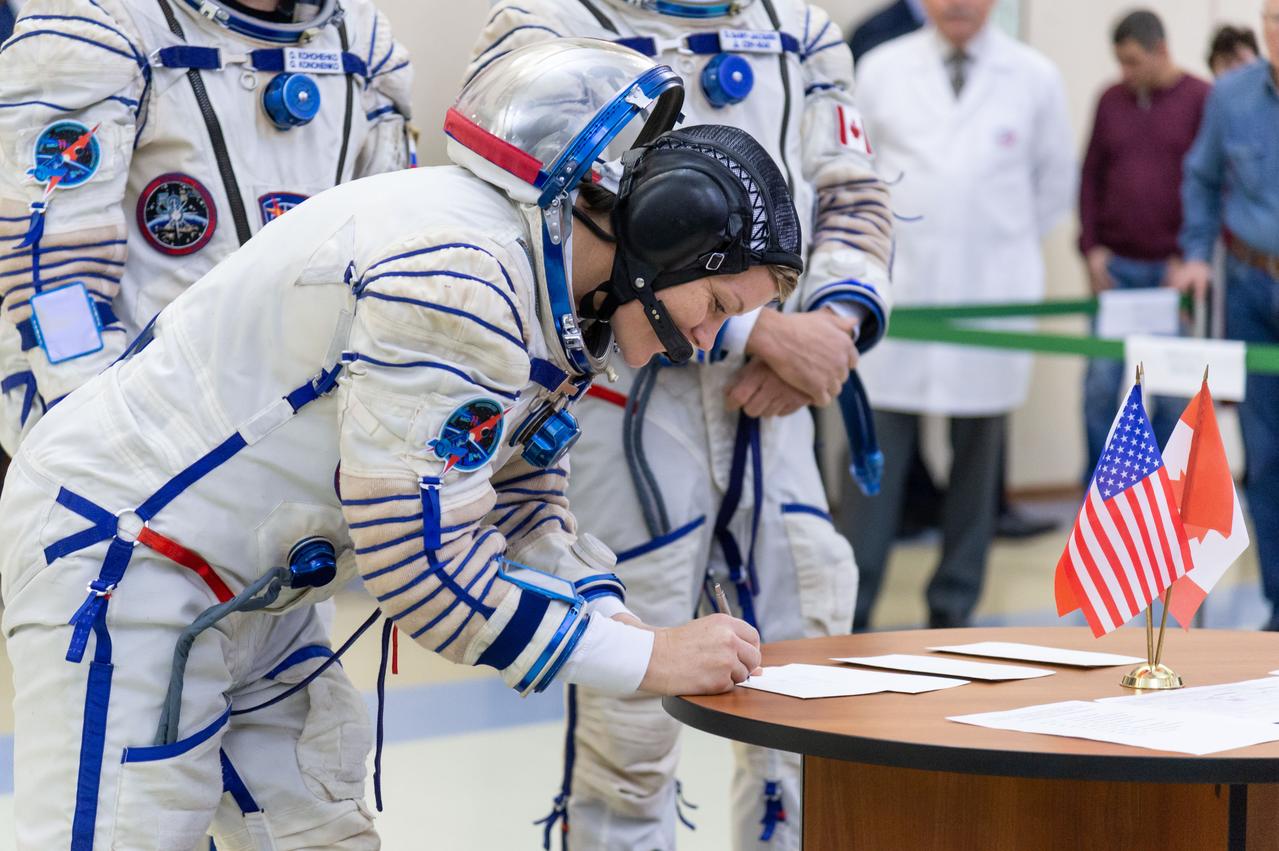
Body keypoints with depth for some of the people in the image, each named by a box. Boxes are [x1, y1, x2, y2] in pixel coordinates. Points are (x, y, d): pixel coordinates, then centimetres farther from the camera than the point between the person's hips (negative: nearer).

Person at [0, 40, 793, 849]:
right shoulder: (454, 275, -28)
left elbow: (521, 509, 12)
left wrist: (615, 620, -7)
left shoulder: (558, 299, 3)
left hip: (248, 587, 10)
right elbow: (423, 558, -28)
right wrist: (648, 657, -21)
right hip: (119, 556, -10)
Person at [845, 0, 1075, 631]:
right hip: (898, 288, 0)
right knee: (879, 453, -3)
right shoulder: (882, 69, 4)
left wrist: (1008, 248, 12)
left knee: (977, 456, 5)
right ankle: (852, 612, 1)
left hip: (993, 295, 1)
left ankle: (952, 607, 15)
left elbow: (1056, 182, 14)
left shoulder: (1034, 78, 3)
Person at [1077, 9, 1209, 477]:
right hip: (1116, 265, 3)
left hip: (1173, 269, -3)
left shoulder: (1202, 101, -3)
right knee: (1101, 382, -1)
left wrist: (1189, 257, -9)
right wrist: (1091, 246, 3)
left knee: (1173, 389, 1)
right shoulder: (1111, 100, 9)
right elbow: (1091, 176, 13)